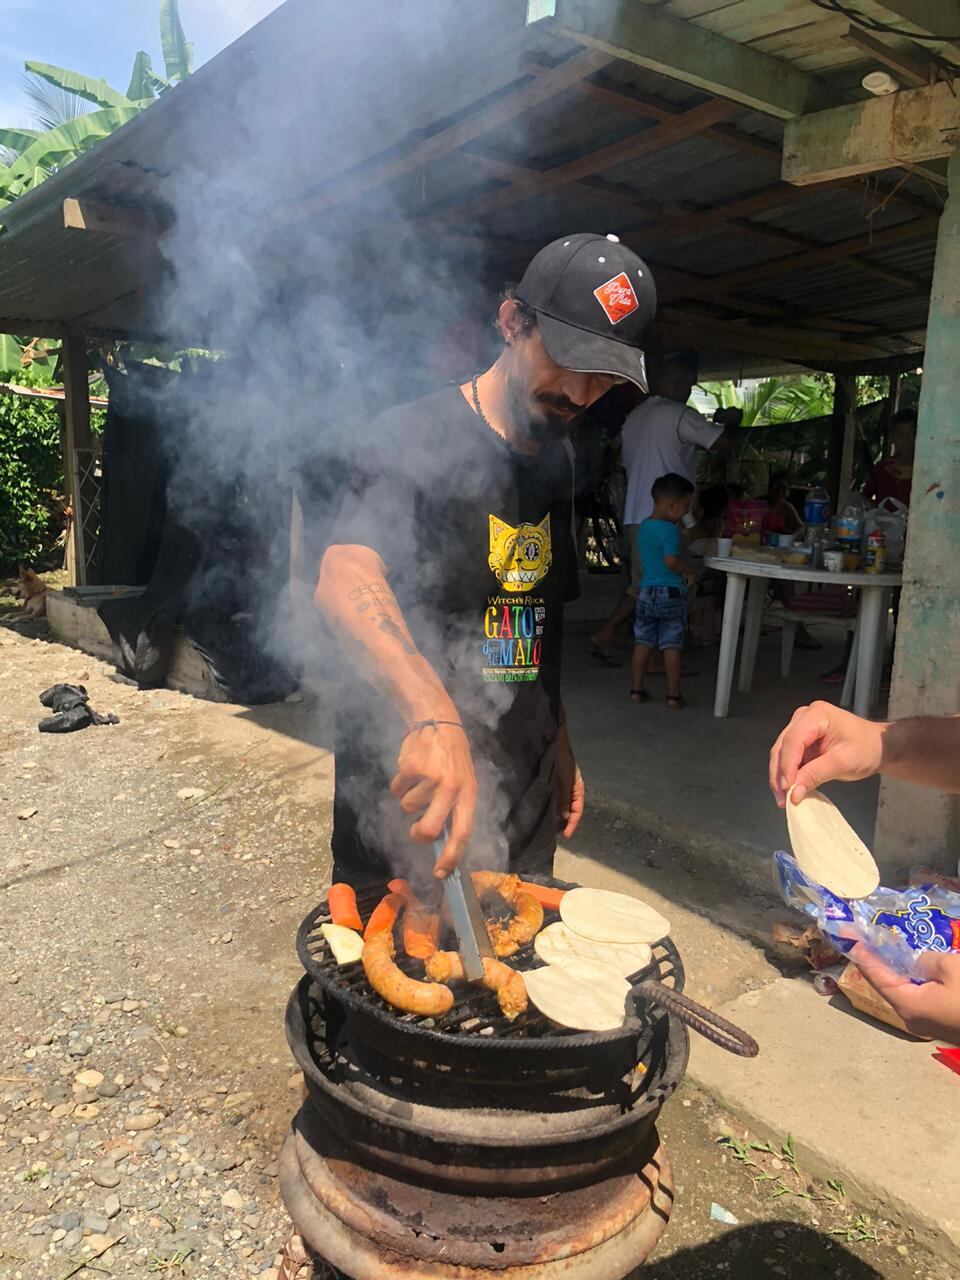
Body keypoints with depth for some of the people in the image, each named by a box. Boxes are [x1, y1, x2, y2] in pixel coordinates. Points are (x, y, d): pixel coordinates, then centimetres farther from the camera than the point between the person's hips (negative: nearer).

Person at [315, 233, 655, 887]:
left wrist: (560, 744, 16)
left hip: (524, 794, 7)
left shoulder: (557, 459, 9)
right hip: (406, 788, -6)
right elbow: (345, 580, -33)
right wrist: (433, 716, -47)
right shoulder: (416, 435, -15)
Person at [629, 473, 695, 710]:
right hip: (671, 593, -6)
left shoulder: (643, 527, 9)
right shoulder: (670, 530, -15)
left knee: (642, 642, 11)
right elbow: (671, 560, -25)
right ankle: (673, 695, 6)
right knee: (672, 646, 1)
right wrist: (689, 569, -7)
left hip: (646, 591, 6)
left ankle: (637, 690, 15)